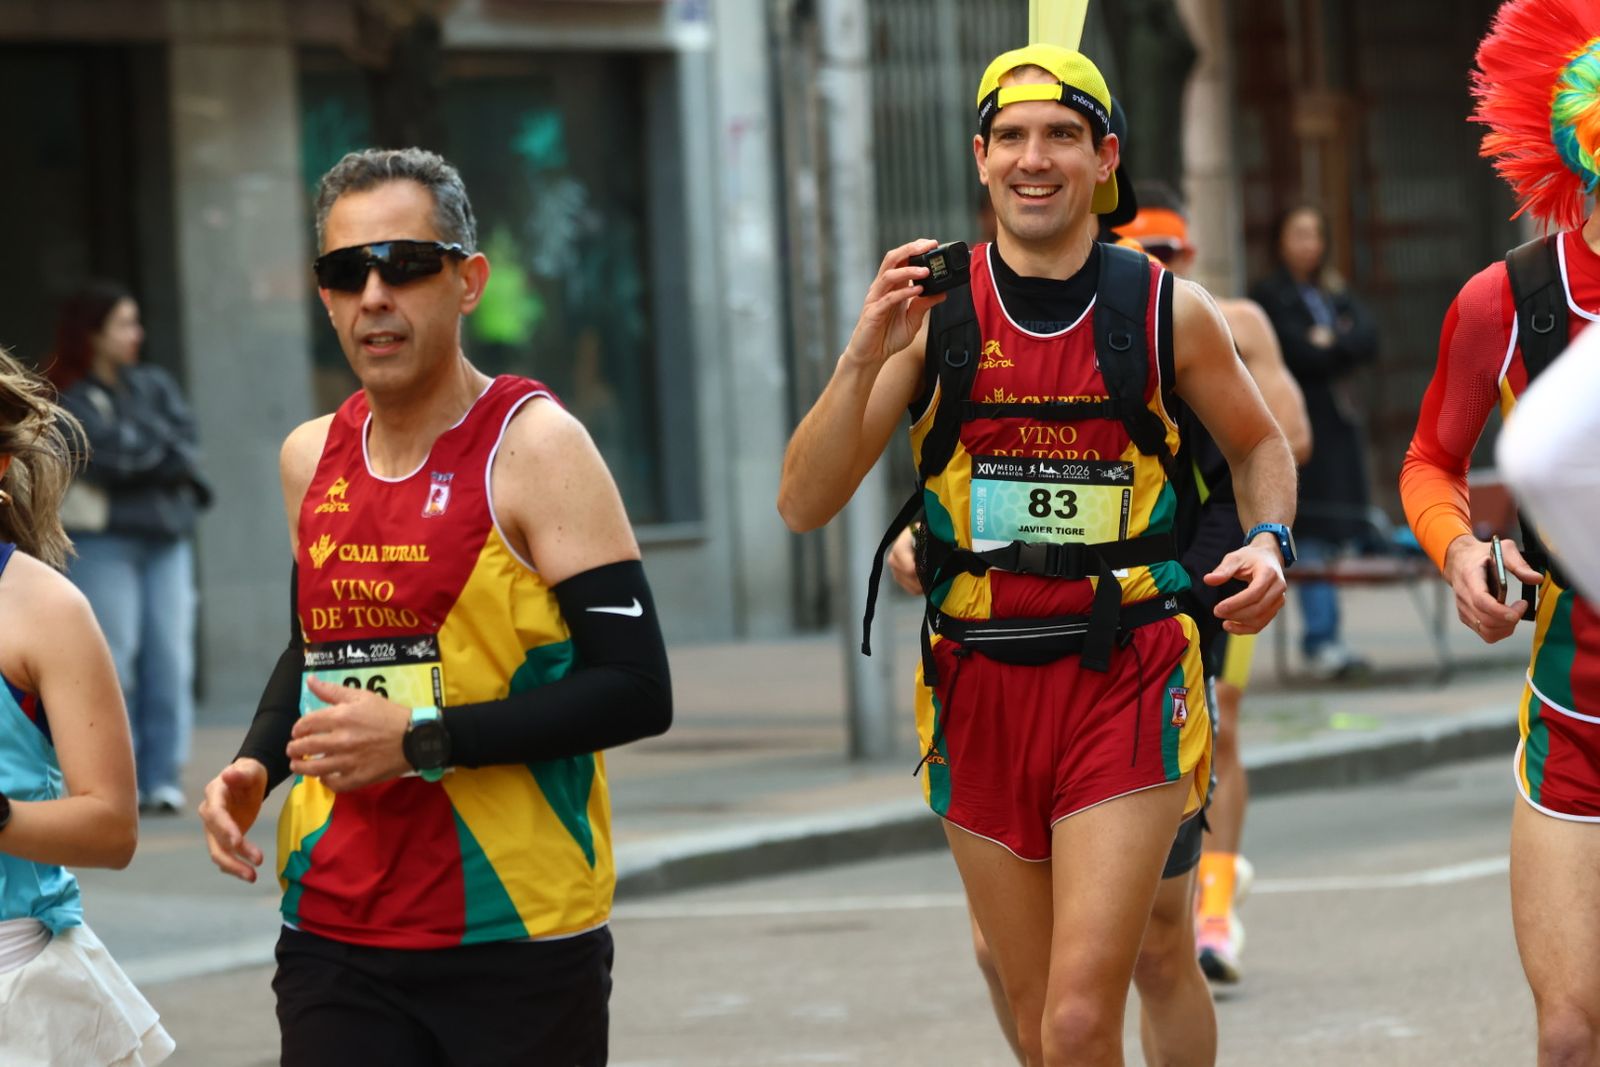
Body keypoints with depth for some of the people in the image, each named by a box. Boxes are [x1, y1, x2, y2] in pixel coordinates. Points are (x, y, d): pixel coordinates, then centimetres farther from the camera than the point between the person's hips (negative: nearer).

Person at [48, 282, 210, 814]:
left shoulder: (153, 384, 14)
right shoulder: (70, 401, -3)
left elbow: (185, 446, 3)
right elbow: (109, 455, -15)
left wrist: (138, 454, -11)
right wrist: (164, 457, -2)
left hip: (166, 536, 5)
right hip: (102, 542, -5)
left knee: (170, 657, -2)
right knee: (113, 660, -8)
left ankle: (162, 776, 2)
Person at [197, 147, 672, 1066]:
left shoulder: (533, 447, -9)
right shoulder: (311, 458, 9)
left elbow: (637, 689, -15)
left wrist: (422, 740, -19)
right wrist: (256, 765, 7)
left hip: (519, 946, -5)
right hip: (335, 935, 5)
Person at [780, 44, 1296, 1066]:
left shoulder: (1166, 309, 0)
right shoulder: (932, 309, 1)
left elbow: (1260, 445, 18)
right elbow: (804, 505, -4)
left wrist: (1271, 541, -2)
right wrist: (866, 357, -18)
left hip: (1124, 680, -2)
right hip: (979, 684, 2)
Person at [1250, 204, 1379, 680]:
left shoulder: (1337, 295, 19)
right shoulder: (1268, 295, 0)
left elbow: (1368, 339, 4)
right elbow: (1296, 353, -12)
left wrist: (1330, 343, -9)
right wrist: (1343, 350, -1)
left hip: (1338, 421, 6)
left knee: (1338, 531, 3)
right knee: (1312, 531, -11)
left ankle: (1324, 640, 6)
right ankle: (1322, 640, -13)